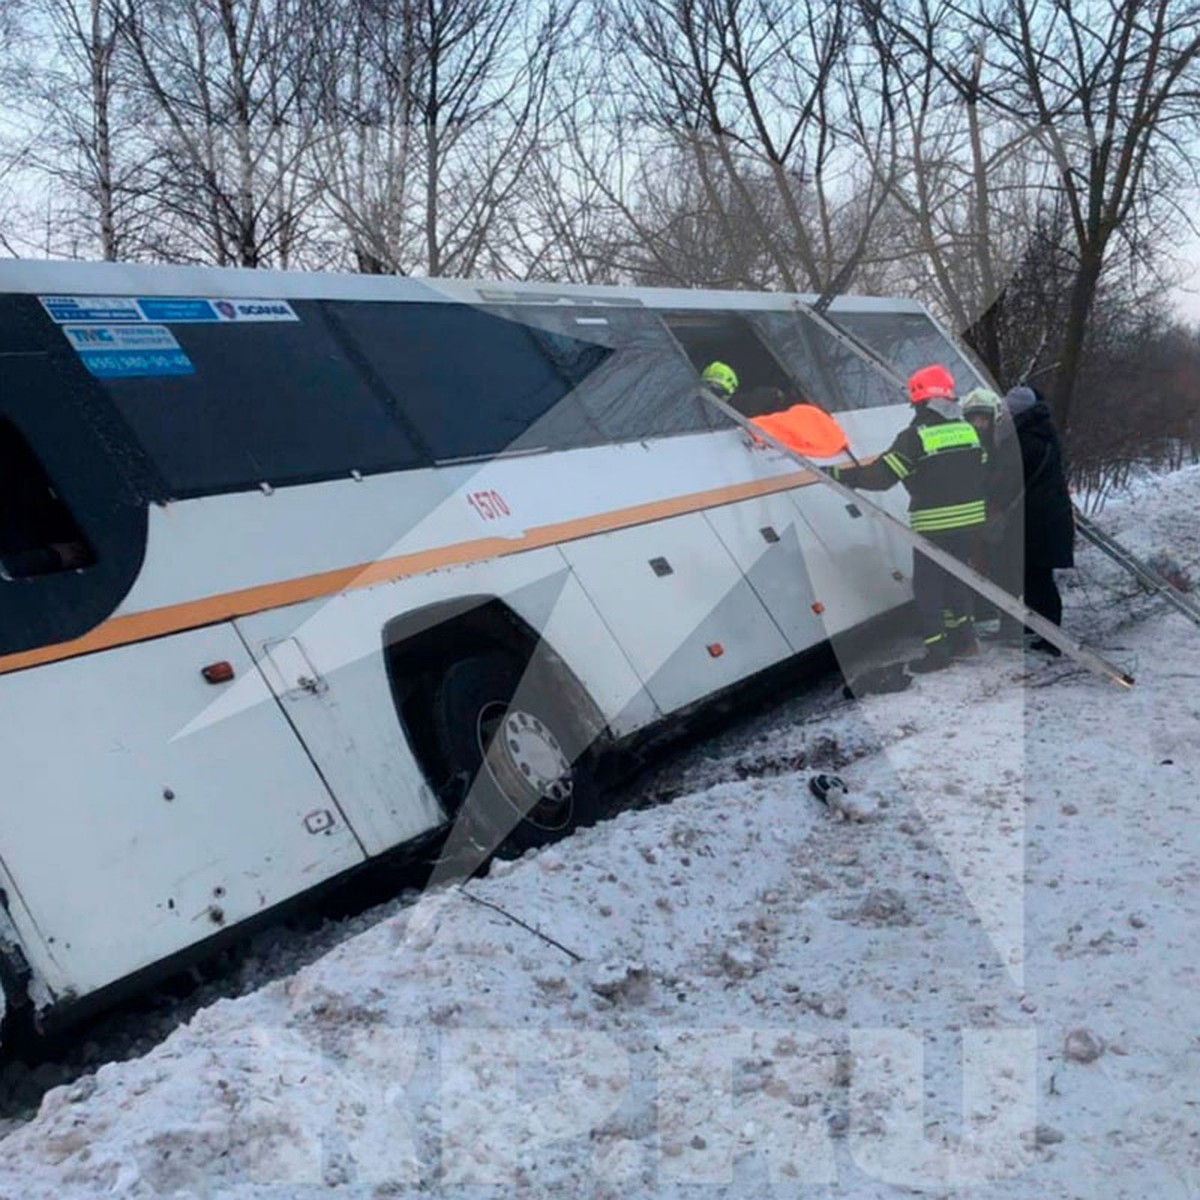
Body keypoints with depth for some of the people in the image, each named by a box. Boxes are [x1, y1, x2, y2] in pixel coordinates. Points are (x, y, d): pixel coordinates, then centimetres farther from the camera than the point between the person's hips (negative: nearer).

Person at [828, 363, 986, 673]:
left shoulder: (914, 437, -13)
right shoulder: (969, 430, 7)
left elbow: (880, 476, -17)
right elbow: (983, 474, 14)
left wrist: (838, 474, -9)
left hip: (935, 526, -6)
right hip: (971, 520, 7)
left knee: (927, 584, 3)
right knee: (955, 577, 22)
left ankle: (937, 650, 3)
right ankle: (962, 638, 28)